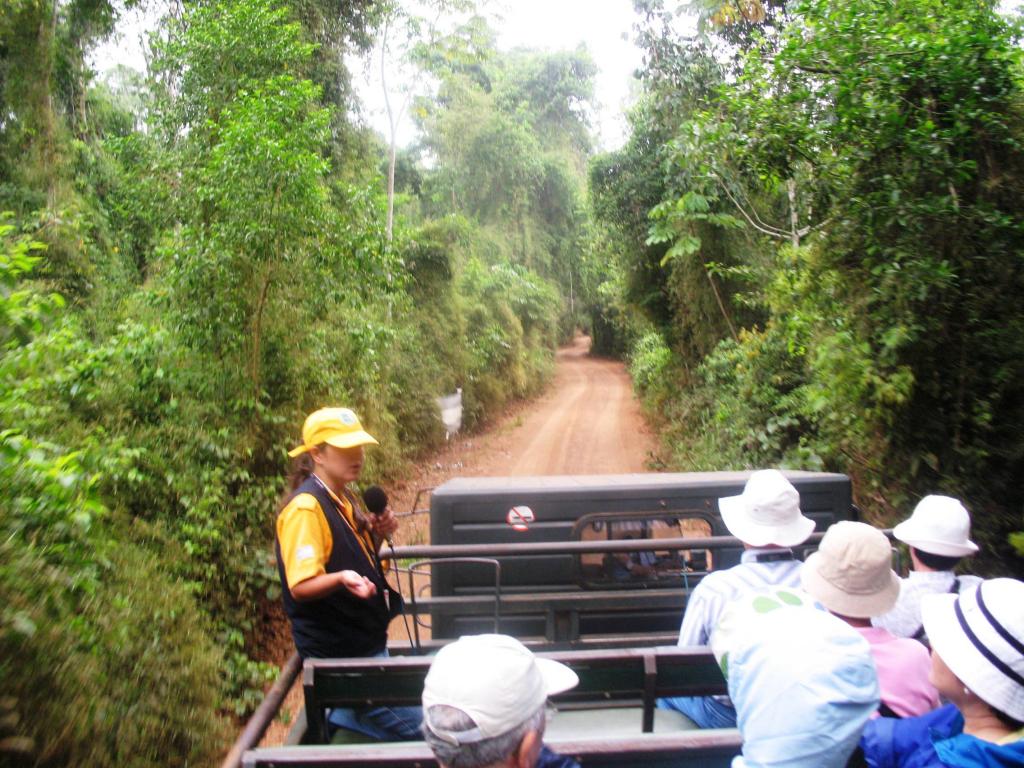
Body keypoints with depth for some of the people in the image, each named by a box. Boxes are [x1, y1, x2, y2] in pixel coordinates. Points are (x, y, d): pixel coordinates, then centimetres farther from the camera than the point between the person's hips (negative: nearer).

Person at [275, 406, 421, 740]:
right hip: (339, 654, -8)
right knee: (415, 728, -5)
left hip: (366, 640, 8)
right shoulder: (304, 507, -18)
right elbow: (300, 586, -22)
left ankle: (335, 719, 26)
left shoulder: (344, 499, 7)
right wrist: (342, 579, -39)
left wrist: (377, 535, -3)